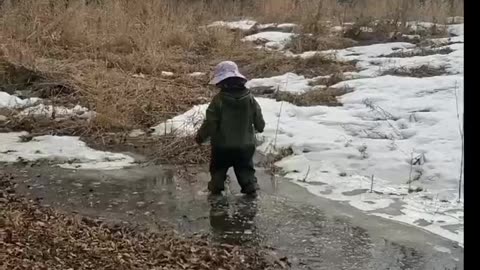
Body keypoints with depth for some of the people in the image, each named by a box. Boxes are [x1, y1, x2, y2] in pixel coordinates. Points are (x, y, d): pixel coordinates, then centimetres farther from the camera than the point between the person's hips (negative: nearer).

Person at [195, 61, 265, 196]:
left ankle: (216, 188, 21)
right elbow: (259, 122, 2)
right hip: (245, 145, 3)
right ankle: (250, 187, 14)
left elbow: (210, 123, -17)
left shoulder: (218, 100, -20)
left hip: (222, 145, -3)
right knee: (245, 168, 20)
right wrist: (259, 128, 27)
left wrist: (200, 137, 0)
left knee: (218, 169, 19)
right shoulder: (250, 98, -7)